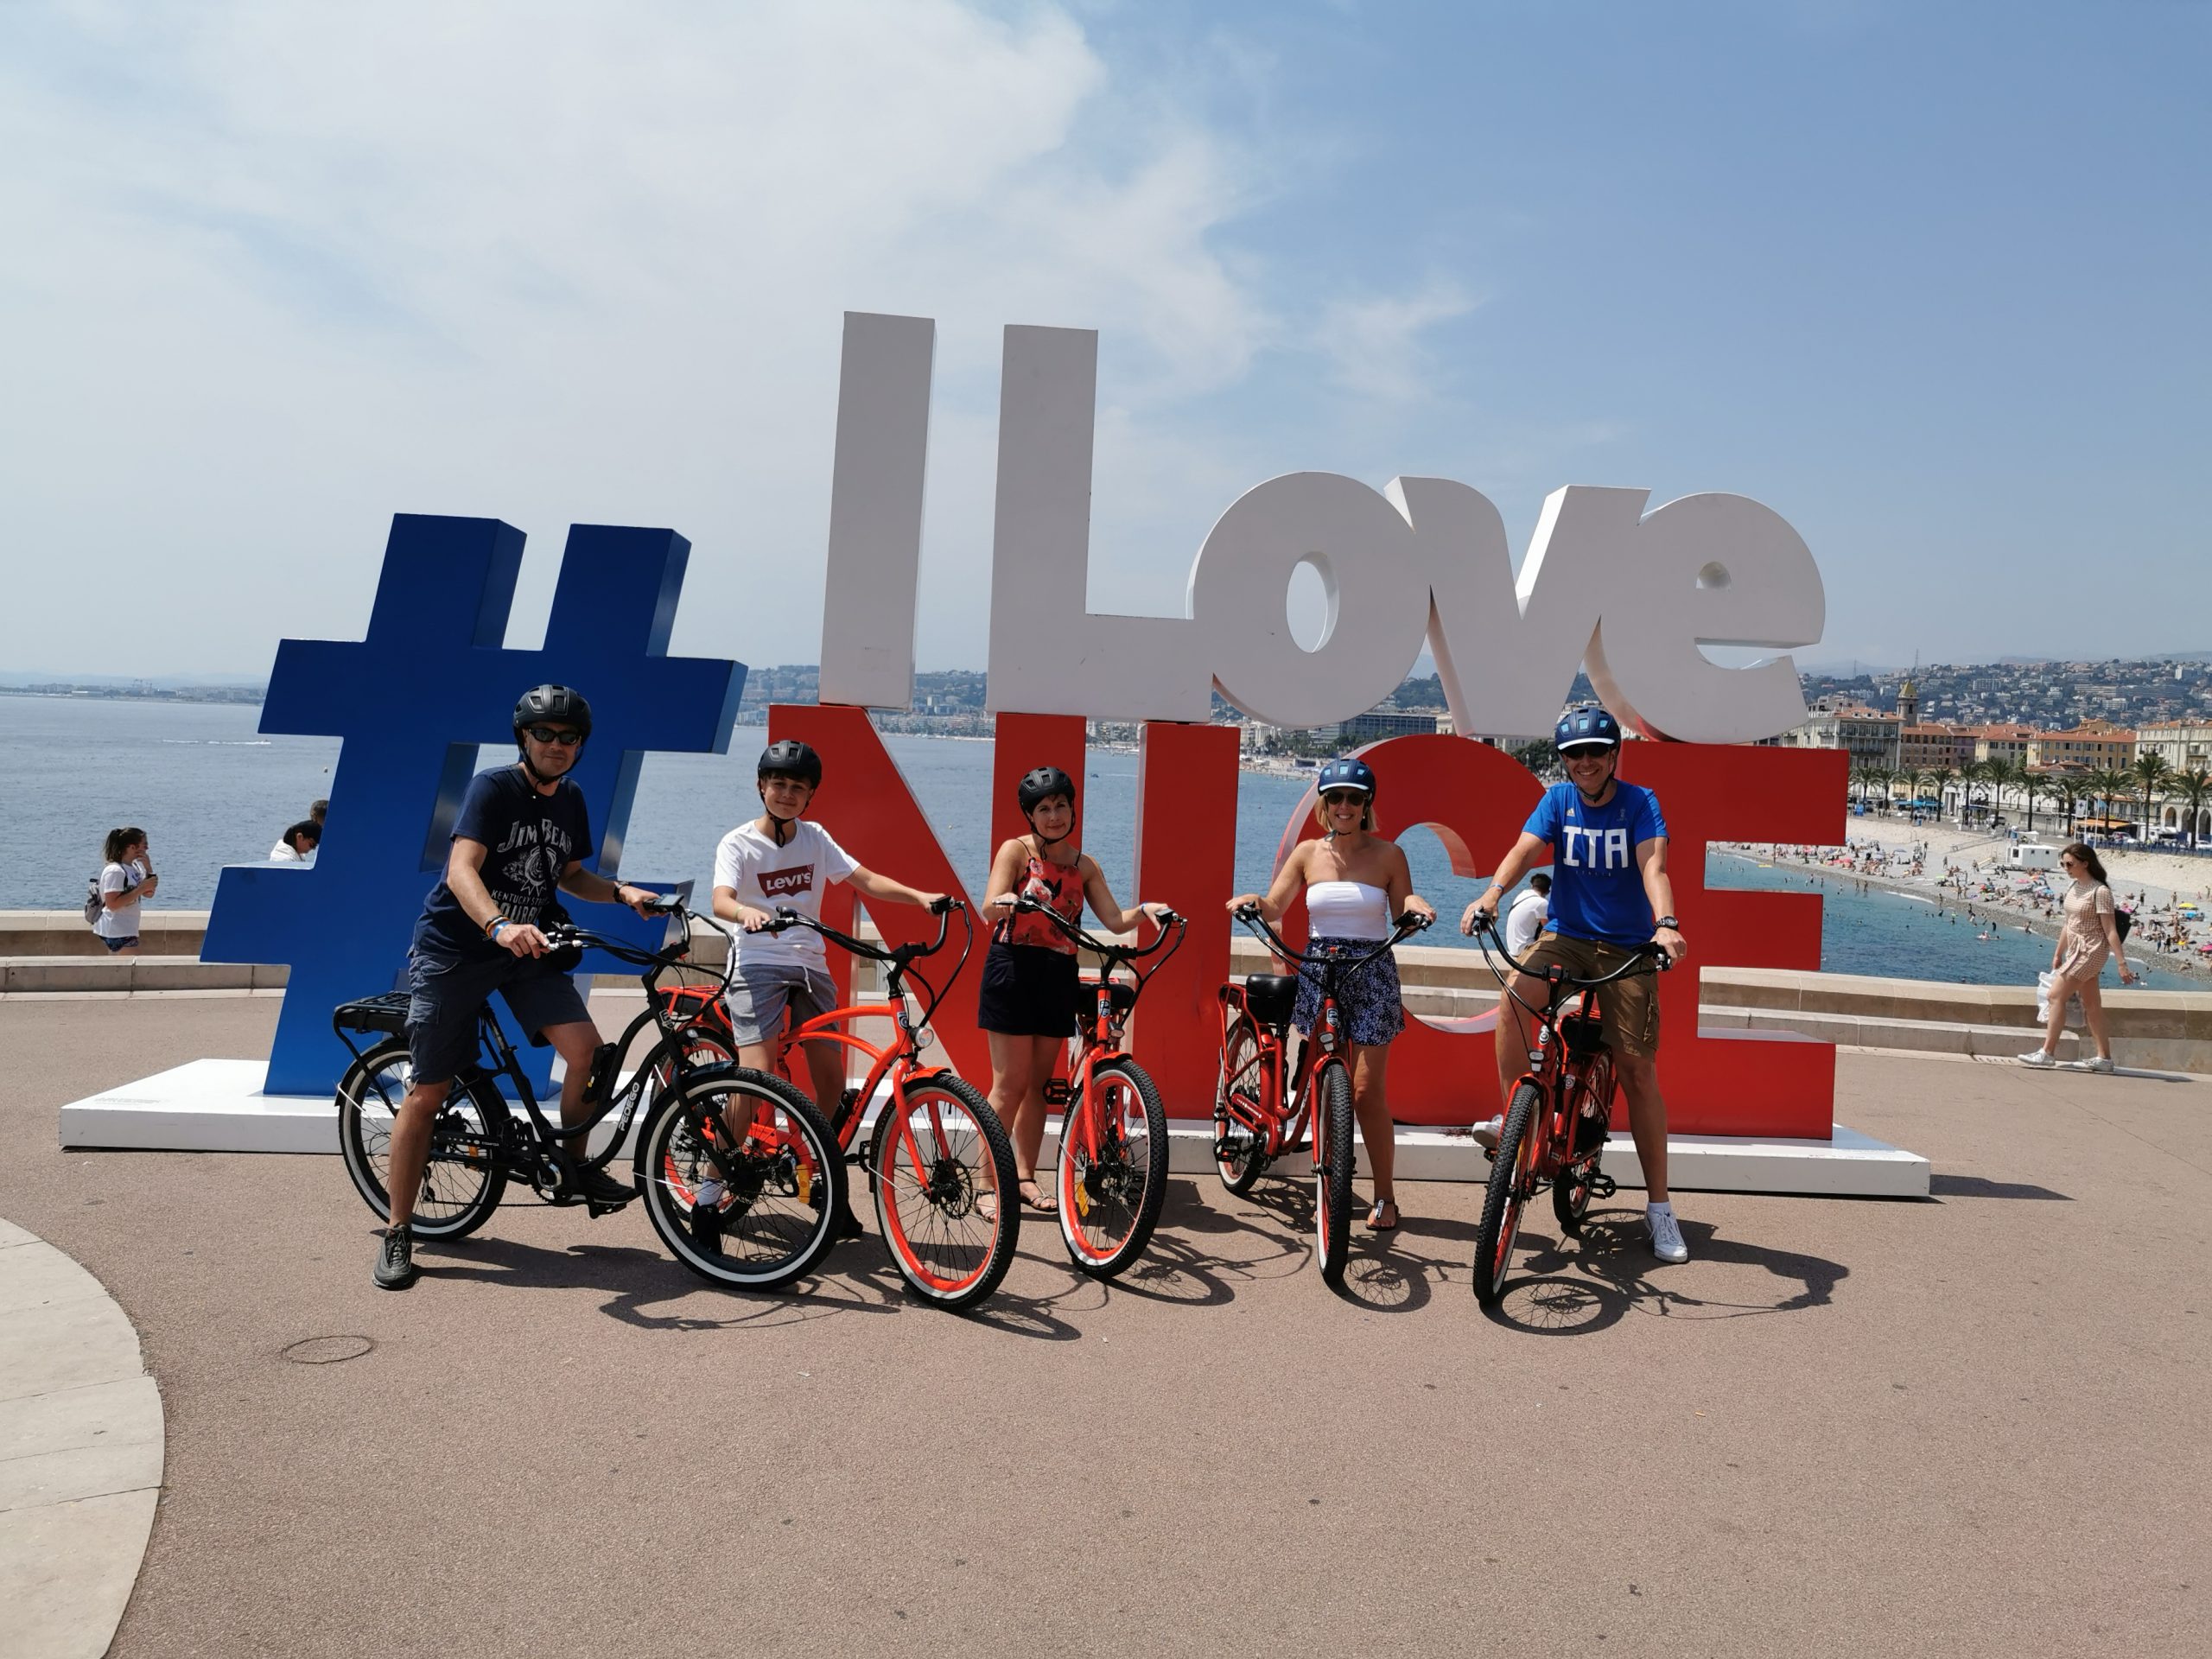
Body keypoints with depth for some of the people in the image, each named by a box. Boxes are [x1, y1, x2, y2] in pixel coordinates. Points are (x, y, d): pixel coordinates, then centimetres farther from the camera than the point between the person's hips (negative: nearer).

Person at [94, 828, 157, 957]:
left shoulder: (134, 868, 10)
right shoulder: (115, 871, -18)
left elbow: (149, 894, 11)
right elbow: (113, 904, -26)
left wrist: (148, 868, -1)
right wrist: (141, 888, -25)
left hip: (125, 930, 10)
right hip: (118, 932, -10)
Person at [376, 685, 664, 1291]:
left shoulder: (571, 800, 5)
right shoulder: (493, 787, -15)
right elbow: (461, 870, -28)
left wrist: (622, 892, 0)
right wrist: (500, 927, -45)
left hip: (527, 949, 5)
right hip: (454, 949, -5)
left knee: (586, 1048, -15)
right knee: (428, 1091, -3)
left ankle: (573, 1162, 9)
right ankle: (398, 1233, 9)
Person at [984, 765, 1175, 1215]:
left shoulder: (1084, 866, 11)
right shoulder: (1015, 850, -2)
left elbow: (1115, 920, 4)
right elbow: (990, 906, -18)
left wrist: (1144, 911, -15)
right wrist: (1004, 902, -40)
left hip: (1058, 977, 5)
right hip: (1013, 970, -5)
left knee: (1039, 1082, 9)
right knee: (1011, 1083, -6)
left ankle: (1024, 1177, 19)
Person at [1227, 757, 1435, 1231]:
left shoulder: (1388, 854, 1)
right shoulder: (1307, 852, 6)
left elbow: (1401, 915, 4)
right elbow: (1272, 908, 3)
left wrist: (1416, 906, -18)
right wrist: (1250, 900, -18)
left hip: (1371, 977, -2)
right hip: (1318, 974, 2)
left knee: (1366, 1091, -5)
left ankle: (1385, 1197, 7)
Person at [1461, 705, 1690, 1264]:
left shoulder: (1639, 802, -7)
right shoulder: (1558, 799, 0)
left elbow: (1653, 866, -22)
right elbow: (1524, 850, -15)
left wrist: (1665, 923, -41)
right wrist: (1491, 894, -35)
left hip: (1627, 947, -1)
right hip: (1566, 936, 1)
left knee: (1638, 1073, -1)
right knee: (1515, 992, -32)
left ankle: (1659, 1207, 9)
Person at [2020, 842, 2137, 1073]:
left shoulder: (2100, 891, -16)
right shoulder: (2074, 888, 8)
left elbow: (2110, 930, -18)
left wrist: (2122, 964, -19)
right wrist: (2058, 953, 21)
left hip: (2091, 951, -9)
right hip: (2077, 950, 9)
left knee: (2056, 995, -11)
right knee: (2091, 1005, 11)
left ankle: (2047, 1053, -7)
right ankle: (2104, 1058, 17)